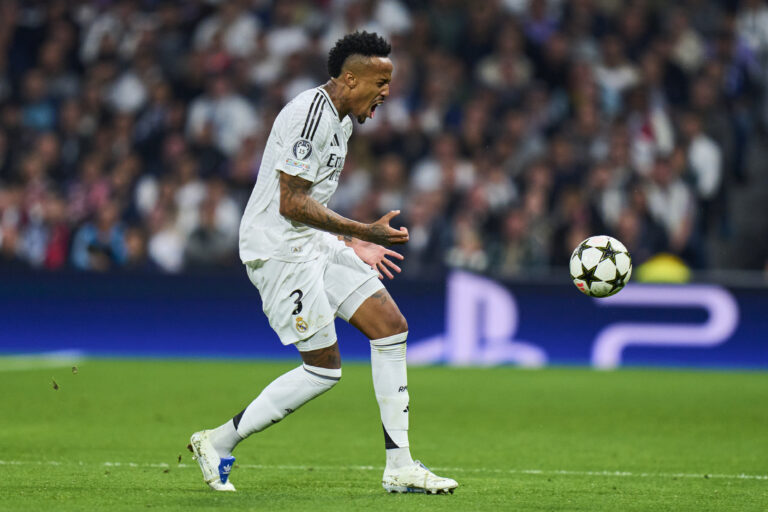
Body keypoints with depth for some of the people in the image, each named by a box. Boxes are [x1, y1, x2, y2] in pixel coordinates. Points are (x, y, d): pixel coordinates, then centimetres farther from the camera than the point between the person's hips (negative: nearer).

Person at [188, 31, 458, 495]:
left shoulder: (340, 119, 14)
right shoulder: (310, 115, -19)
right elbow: (292, 203, -22)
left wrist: (353, 243, 17)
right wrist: (361, 231, -20)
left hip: (313, 244, 10)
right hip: (278, 248, -10)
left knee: (391, 326, 1)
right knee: (324, 369, -7)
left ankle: (399, 466, 3)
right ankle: (218, 443, 6)